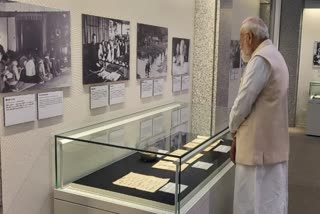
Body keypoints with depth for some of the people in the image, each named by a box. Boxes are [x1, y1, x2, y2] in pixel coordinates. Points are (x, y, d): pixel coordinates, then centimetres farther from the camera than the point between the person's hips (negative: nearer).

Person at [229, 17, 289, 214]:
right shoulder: (275, 56, 15)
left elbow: (244, 100, -18)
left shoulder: (260, 59, -16)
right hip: (272, 144, 10)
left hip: (259, 145, -10)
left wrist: (233, 128, 1)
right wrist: (240, 133, 14)